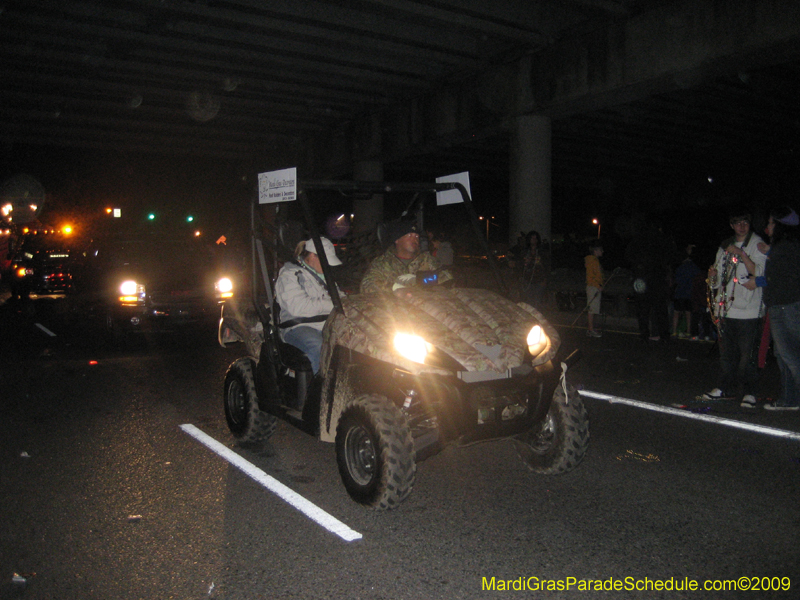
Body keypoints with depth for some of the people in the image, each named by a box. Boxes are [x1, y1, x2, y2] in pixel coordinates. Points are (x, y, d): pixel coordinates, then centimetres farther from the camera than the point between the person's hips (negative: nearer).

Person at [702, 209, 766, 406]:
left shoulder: (757, 244, -1)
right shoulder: (724, 246, 17)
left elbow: (759, 273, -13)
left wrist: (741, 254, -18)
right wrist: (713, 276, 2)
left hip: (748, 310, -6)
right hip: (726, 309, 6)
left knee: (748, 353, -4)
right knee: (726, 352, 11)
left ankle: (749, 391, 6)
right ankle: (726, 388, 20)